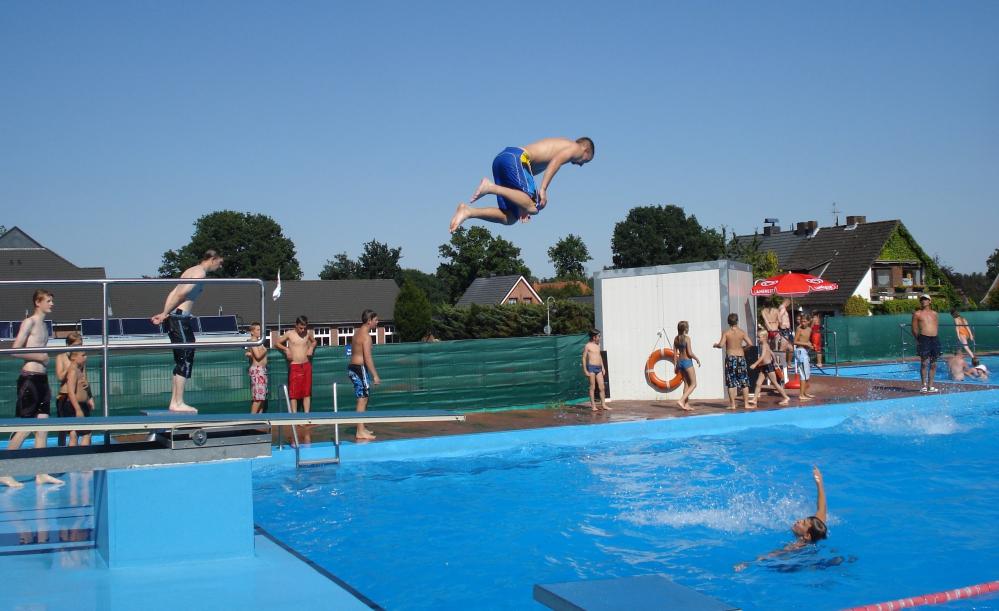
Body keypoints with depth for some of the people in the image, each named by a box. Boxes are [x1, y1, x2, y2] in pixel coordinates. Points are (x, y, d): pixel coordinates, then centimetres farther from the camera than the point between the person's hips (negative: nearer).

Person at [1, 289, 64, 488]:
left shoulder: (44, 325, 17)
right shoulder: (29, 322, -8)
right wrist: (39, 356, -13)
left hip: (41, 378, 8)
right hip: (29, 378, -8)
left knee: (42, 426, 5)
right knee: (25, 427, -7)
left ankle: (41, 474, 7)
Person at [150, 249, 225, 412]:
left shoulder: (192, 271, 22)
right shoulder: (200, 273, -9)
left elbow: (173, 293, 18)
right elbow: (181, 294, -17)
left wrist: (164, 314, 10)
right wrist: (165, 314, -14)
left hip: (174, 318, 10)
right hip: (180, 317, -10)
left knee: (181, 360, 12)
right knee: (185, 359, -8)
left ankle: (174, 402, 13)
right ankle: (178, 403, -9)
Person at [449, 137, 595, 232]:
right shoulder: (575, 148, 12)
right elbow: (556, 161, -12)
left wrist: (523, 204, 20)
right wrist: (543, 188, -20)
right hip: (516, 157, -9)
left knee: (510, 218, 5)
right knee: (534, 206, -19)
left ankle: (468, 211, -7)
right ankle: (490, 187, -24)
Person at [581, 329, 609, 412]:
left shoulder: (598, 345, 16)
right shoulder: (587, 346, -5)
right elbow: (584, 358, -6)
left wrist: (602, 367, 18)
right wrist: (585, 370, -11)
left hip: (599, 368, 6)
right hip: (591, 367, -6)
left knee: (601, 387, 3)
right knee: (592, 387, -2)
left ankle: (603, 405, 7)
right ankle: (593, 405, 3)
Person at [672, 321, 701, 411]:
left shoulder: (676, 338, 4)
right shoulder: (687, 338, -15)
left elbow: (674, 353, 7)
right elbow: (690, 353, -17)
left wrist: (675, 365, 13)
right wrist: (697, 359, -1)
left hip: (680, 362, 7)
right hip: (687, 362, -7)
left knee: (686, 383, 15)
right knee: (693, 384, 2)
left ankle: (686, 405, 14)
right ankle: (681, 400, -12)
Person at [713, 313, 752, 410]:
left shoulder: (726, 332, -6)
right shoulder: (742, 332, 0)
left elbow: (721, 345, -14)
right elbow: (750, 344, -4)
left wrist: (716, 345, 7)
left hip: (730, 358, -2)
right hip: (741, 357, 2)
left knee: (731, 382, 2)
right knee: (744, 382, 9)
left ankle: (732, 404, 0)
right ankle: (746, 403, 9)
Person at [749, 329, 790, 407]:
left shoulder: (764, 345, -17)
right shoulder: (764, 345, 11)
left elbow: (762, 356, -28)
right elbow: (771, 353, 23)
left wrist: (755, 364, -34)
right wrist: (775, 362, 34)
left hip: (768, 366, -9)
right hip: (763, 367, 9)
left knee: (775, 383, 0)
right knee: (758, 383, 2)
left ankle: (786, 398, 11)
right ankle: (755, 400, 0)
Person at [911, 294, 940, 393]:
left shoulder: (934, 313, 16)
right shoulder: (917, 314, 4)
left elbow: (936, 326, 22)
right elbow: (914, 329, 3)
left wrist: (933, 335, 12)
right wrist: (918, 339, -1)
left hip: (935, 339, 4)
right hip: (924, 339, -4)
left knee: (933, 364, 5)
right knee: (924, 363, -6)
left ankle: (931, 386, 11)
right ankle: (924, 386, -3)